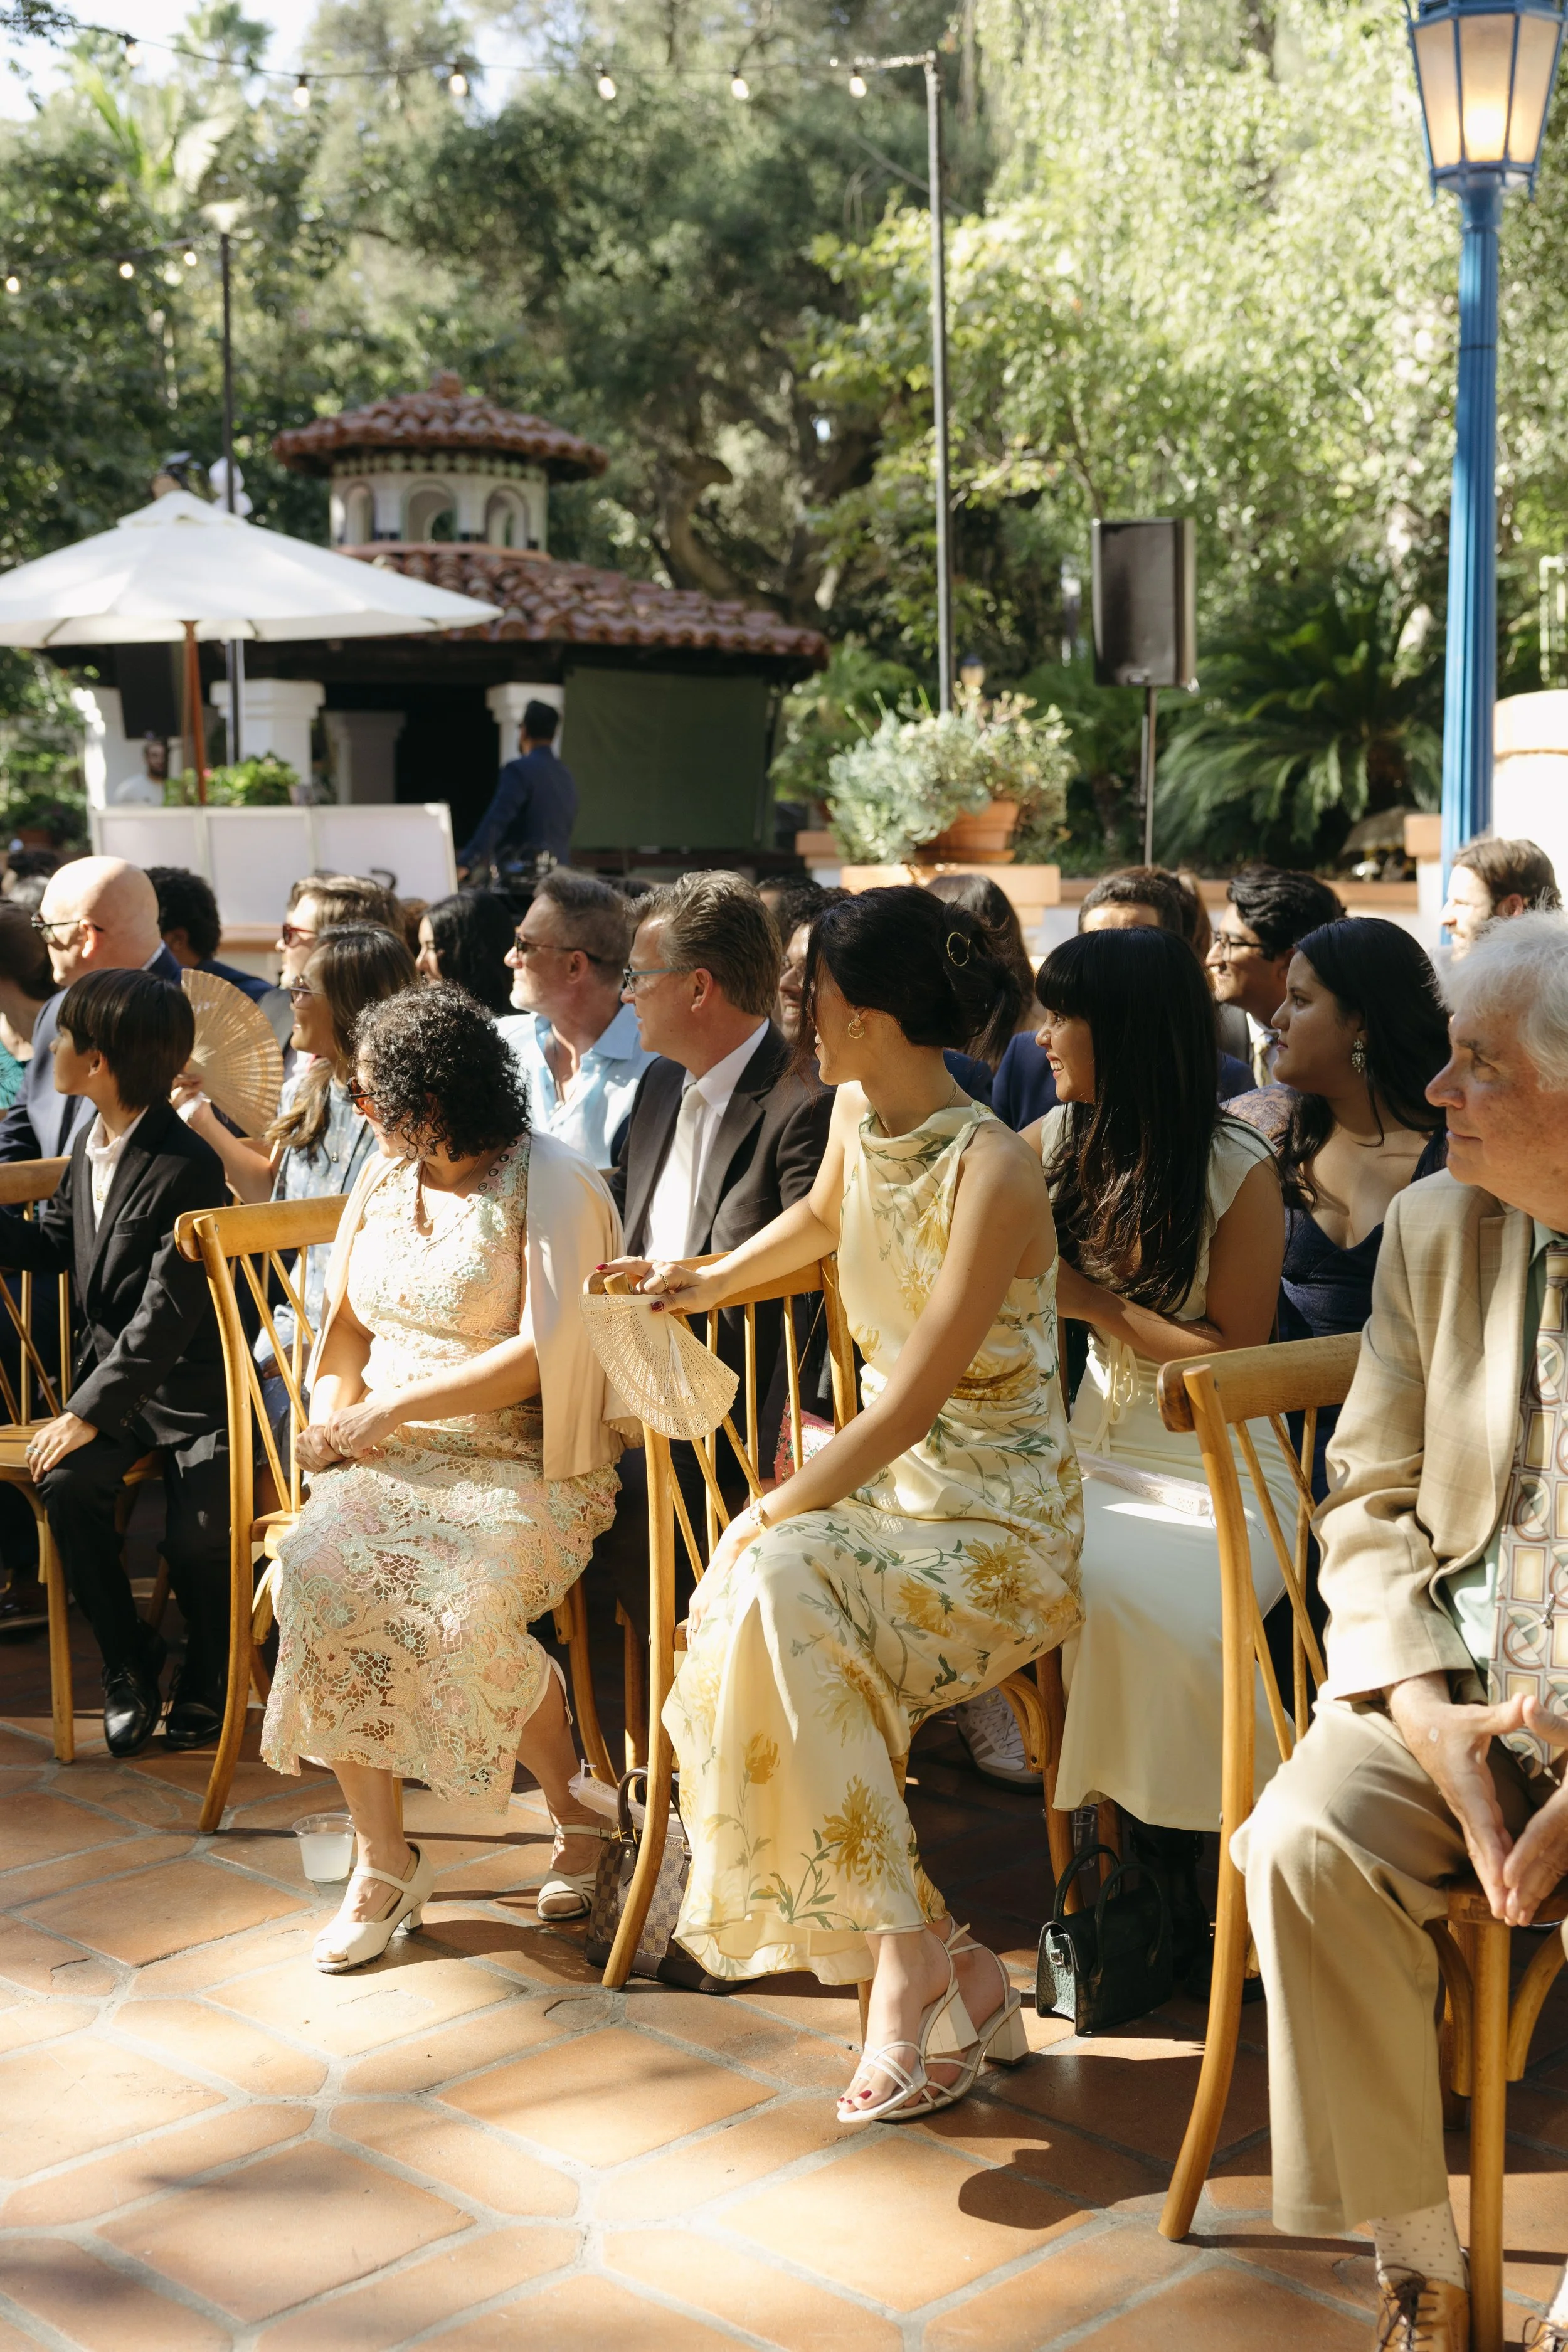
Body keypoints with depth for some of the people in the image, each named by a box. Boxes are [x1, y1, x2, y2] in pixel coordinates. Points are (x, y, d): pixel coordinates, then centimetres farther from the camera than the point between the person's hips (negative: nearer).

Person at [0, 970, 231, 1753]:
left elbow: (166, 1316, -23)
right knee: (66, 1487, -20)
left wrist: (89, 1410, -25)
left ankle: (208, 1670, 14)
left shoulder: (189, 1169, -21)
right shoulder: (90, 1143, 5)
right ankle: (127, 1660, 0)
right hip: (110, 1367, 6)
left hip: (186, 1382, -6)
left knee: (195, 1538, -19)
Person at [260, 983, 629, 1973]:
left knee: (455, 1606, -33)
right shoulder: (387, 1177, 17)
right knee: (318, 1575, -27)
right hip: (388, 1455, 5)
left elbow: (543, 1354, -14)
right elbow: (348, 1319, 20)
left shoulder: (551, 1185, -6)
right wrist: (338, 1409, -2)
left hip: (521, 1460, -5)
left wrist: (390, 1409, -15)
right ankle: (385, 1858, -13)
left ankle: (577, 1801, -2)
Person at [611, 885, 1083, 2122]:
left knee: (779, 1592, -32)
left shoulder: (992, 1173, -21)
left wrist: (788, 1507, -15)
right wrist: (709, 1283, 29)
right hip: (887, 1477, 8)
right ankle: (948, 1974, -12)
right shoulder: (859, 1112, 4)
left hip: (996, 1520, -7)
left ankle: (908, 1961, -20)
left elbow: (917, 1397, -21)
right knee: (738, 1636, -20)